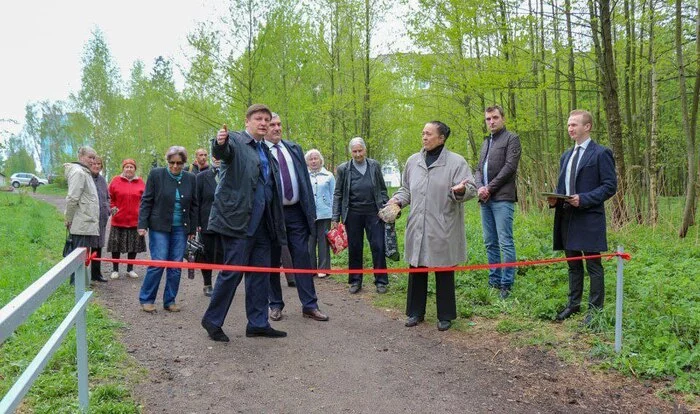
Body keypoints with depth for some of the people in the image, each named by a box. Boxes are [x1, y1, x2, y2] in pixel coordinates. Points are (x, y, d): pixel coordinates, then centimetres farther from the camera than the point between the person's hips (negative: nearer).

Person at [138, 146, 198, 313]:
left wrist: (192, 229, 9)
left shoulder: (190, 178, 5)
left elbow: (194, 205, 10)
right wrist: (142, 224, -6)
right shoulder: (156, 174, -2)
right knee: (158, 263, -7)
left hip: (180, 229, 3)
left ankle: (169, 301, 16)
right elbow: (146, 201, -1)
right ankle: (146, 299, 8)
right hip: (159, 227, -3)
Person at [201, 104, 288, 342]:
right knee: (233, 272, -4)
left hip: (261, 223, 8)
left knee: (260, 273, 10)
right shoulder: (235, 140, -4)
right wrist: (219, 143, -51)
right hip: (238, 220, -8)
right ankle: (212, 320, 13)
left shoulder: (265, 150, 18)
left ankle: (258, 324, 19)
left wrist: (275, 223, 16)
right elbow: (222, 152, -28)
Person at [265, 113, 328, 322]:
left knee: (302, 257, 4)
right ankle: (276, 305, 20)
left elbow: (305, 179, 12)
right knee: (273, 260, 7)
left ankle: (310, 305, 10)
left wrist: (311, 210, 7)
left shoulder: (294, 148, 11)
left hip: (296, 211, 3)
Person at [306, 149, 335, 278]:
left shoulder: (328, 176, 8)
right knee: (309, 242, 1)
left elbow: (333, 196, 9)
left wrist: (334, 215, 3)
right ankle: (310, 268, 10)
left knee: (323, 242, 4)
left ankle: (323, 268, 11)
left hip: (324, 214, 0)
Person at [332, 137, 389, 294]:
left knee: (378, 247, 0)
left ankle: (381, 281, 10)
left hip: (373, 213, 0)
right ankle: (355, 281, 19)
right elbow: (337, 194, 5)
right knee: (354, 248, 7)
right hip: (353, 215, 0)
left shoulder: (374, 166, 4)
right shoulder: (343, 169, 2)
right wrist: (335, 217, 0)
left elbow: (382, 190, 10)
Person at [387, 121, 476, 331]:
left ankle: (445, 316, 20)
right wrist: (398, 200, 1)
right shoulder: (413, 161, 10)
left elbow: (471, 188, -8)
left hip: (443, 229, -4)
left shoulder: (456, 162, -4)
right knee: (416, 269, 11)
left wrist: (460, 190, -30)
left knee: (444, 273, 6)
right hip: (417, 228, 4)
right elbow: (406, 188, 20)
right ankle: (415, 312, 25)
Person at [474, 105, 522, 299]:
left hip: (502, 198, -7)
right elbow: (478, 169, 17)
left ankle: (507, 284, -2)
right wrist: (480, 187, -3)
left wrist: (490, 188, -11)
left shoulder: (511, 138, 1)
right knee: (490, 243, 10)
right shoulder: (486, 142, 22)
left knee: (505, 243, -8)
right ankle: (494, 281, 19)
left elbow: (510, 167, -10)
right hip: (485, 200, 7)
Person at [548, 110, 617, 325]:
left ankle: (595, 309, 9)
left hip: (589, 218, -7)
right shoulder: (566, 156, 17)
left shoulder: (601, 153, -5)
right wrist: (555, 198, 1)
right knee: (573, 264, 15)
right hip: (567, 217, 7)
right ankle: (573, 304, 25)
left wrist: (583, 199, -19)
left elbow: (610, 186, -9)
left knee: (593, 265, 0)